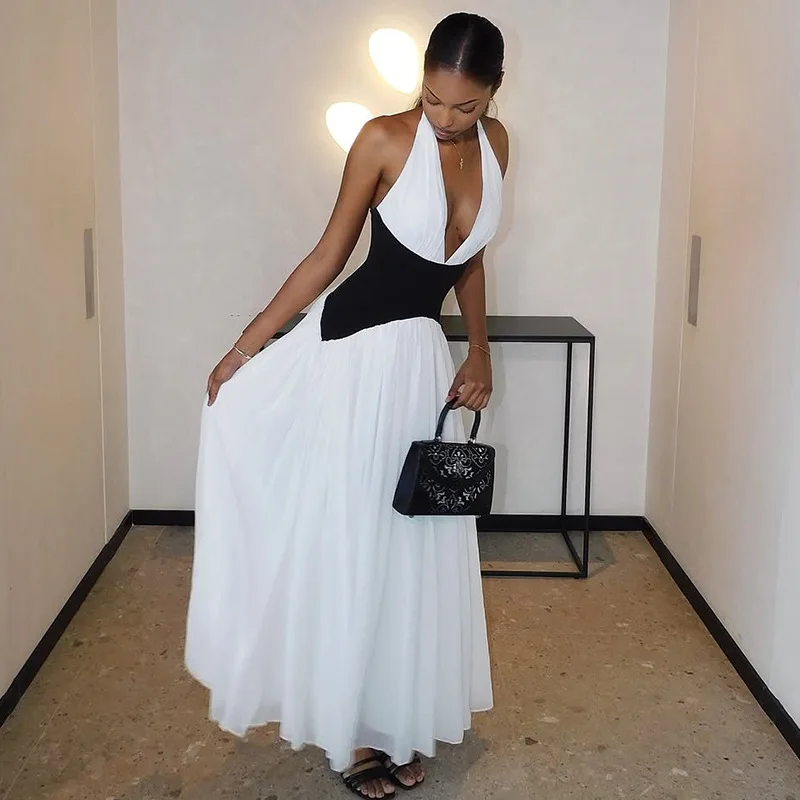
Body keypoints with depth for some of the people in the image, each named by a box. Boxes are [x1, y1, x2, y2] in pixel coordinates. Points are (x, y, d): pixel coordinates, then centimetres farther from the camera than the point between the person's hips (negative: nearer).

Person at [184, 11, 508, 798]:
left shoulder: (494, 144, 4)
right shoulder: (384, 140, -11)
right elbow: (329, 254, -5)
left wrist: (480, 353, 7)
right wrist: (247, 343, -4)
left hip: (422, 356, 5)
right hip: (352, 350, -5)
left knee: (410, 542, 12)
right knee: (346, 533, 3)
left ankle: (397, 719, 28)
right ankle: (352, 727, 20)